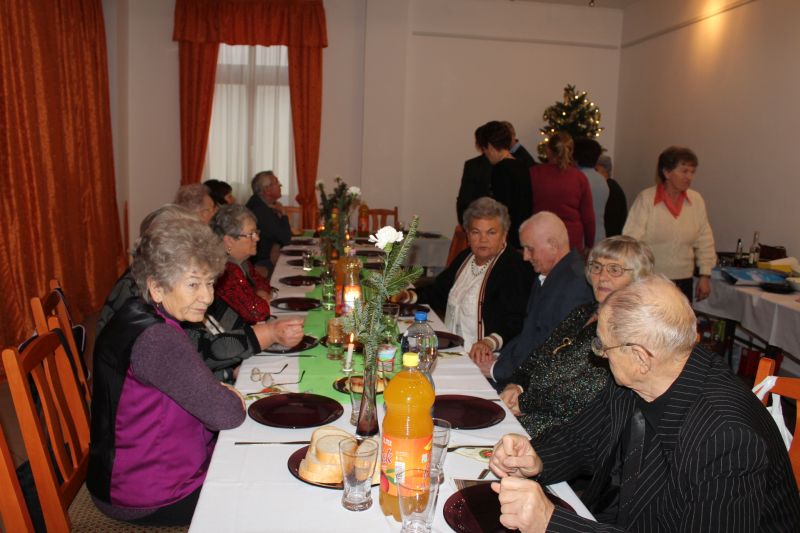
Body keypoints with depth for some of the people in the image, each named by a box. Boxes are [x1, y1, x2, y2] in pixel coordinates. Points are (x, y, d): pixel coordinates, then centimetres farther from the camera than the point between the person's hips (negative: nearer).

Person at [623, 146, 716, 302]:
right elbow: (631, 238, -9)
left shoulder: (697, 200, 4)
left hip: (683, 281, 4)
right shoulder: (646, 199, -8)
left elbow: (705, 241, 12)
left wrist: (705, 275, 10)